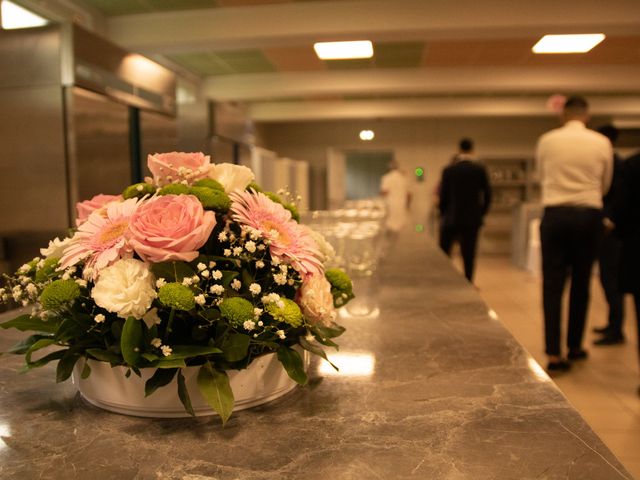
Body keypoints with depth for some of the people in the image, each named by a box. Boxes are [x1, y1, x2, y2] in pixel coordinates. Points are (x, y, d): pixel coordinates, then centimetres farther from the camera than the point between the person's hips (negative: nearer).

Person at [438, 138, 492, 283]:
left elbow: (443, 196, -2)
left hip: (451, 218, -1)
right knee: (469, 254, 5)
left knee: (443, 253, 10)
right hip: (472, 219, 1)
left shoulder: (448, 170, -4)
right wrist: (481, 213, 11)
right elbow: (487, 195, -1)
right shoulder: (480, 169, -2)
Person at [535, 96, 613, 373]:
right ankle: (575, 347, 24)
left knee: (553, 285, 1)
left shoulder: (547, 141, 1)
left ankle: (554, 354, -4)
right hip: (589, 215, 1)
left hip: (555, 214, -1)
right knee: (581, 284, 13)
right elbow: (605, 185, 13)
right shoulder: (602, 143, 2)